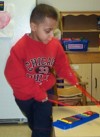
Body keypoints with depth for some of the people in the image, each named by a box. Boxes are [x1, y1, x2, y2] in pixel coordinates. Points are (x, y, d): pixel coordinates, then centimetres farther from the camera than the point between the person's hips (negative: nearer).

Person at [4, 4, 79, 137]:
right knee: (34, 123, 23)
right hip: (25, 96, -1)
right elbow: (14, 75, -23)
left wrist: (71, 78, -14)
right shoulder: (20, 48, -25)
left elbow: (62, 65, 2)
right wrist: (36, 93, -22)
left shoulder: (55, 44, -13)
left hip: (46, 92, 1)